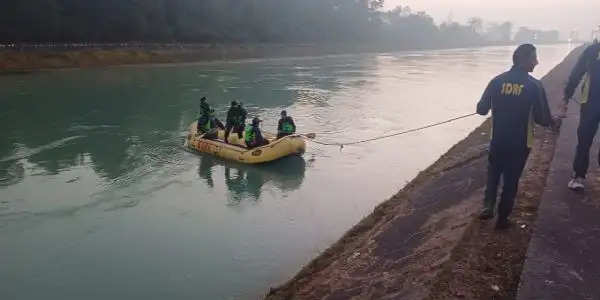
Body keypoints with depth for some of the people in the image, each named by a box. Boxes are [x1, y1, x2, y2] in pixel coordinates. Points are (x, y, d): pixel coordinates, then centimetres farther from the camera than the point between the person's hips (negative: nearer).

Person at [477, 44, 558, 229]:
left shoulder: (497, 81, -5)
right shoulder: (534, 85, -12)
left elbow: (481, 110, -1)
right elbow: (542, 118, -9)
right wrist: (552, 123, 15)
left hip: (498, 141, 2)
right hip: (520, 143, -2)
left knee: (493, 174, 23)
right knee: (511, 180, 12)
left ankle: (488, 206, 8)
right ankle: (502, 218, 18)